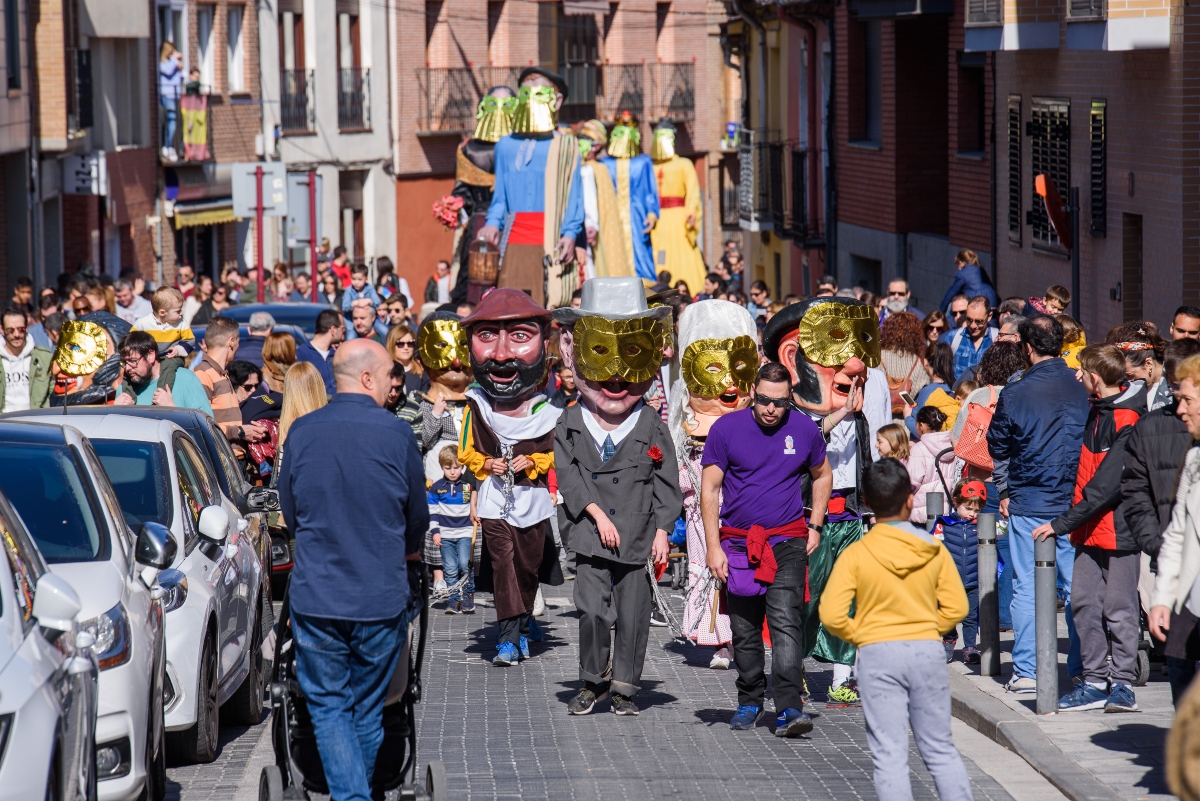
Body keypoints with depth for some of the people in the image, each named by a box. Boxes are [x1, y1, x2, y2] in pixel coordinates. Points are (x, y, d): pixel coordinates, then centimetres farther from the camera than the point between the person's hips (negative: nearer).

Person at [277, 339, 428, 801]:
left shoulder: (302, 432, -2)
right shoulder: (396, 434, -7)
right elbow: (417, 520, 6)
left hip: (315, 595, 0)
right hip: (381, 597, 0)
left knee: (328, 706, 6)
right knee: (368, 710, 14)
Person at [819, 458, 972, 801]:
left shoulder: (855, 555, -7)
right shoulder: (934, 550, 0)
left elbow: (832, 615, -11)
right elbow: (956, 606, 1)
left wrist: (858, 636, 5)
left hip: (878, 655, -2)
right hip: (928, 650, 2)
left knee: (889, 755, -1)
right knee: (940, 749, 13)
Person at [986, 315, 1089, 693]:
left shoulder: (1015, 393, -10)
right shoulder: (1083, 388, -3)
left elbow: (997, 448, 3)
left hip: (1028, 505, -2)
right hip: (1075, 503, 2)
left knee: (1026, 587, 3)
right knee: (1077, 587, 8)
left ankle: (1026, 671, 3)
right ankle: (1083, 666, 10)